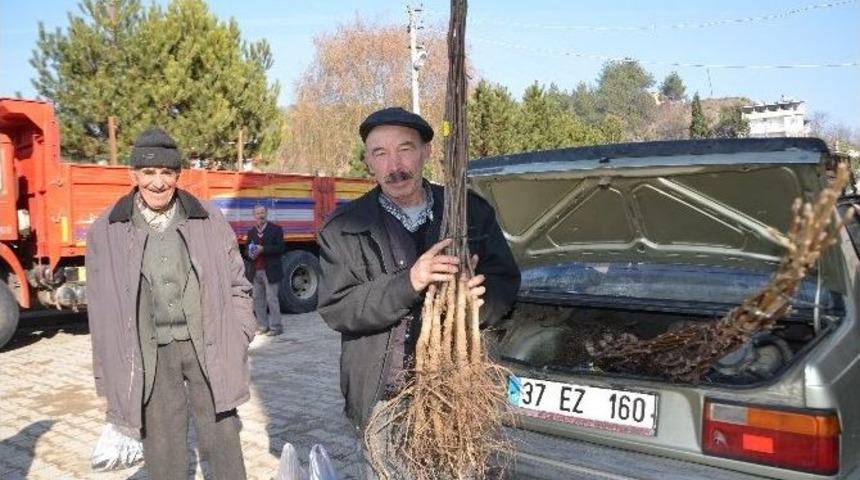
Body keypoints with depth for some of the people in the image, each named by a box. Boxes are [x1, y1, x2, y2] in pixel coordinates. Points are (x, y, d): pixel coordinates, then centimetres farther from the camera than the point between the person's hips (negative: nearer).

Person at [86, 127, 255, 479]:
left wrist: (238, 344, 1)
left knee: (223, 445, 10)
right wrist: (110, 380, 5)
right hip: (150, 355, 0)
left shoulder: (210, 222, 2)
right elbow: (102, 309, 5)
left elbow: (236, 286, 7)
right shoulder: (106, 232, 1)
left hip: (208, 348, 0)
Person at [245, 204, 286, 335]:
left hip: (270, 271, -5)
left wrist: (263, 249, -18)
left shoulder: (275, 229, 0)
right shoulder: (251, 232, 15)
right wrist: (250, 254, -5)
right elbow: (248, 249, 20)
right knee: (258, 299, 8)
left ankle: (275, 327, 3)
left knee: (272, 299, -4)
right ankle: (262, 326, 17)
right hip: (255, 272, 5)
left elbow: (281, 248, -9)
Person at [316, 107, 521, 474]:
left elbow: (506, 280, 7)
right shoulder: (344, 228, -2)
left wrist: (479, 297, -17)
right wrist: (407, 283, -24)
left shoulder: (471, 210, 3)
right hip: (382, 395, -1)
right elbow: (334, 309, -10)